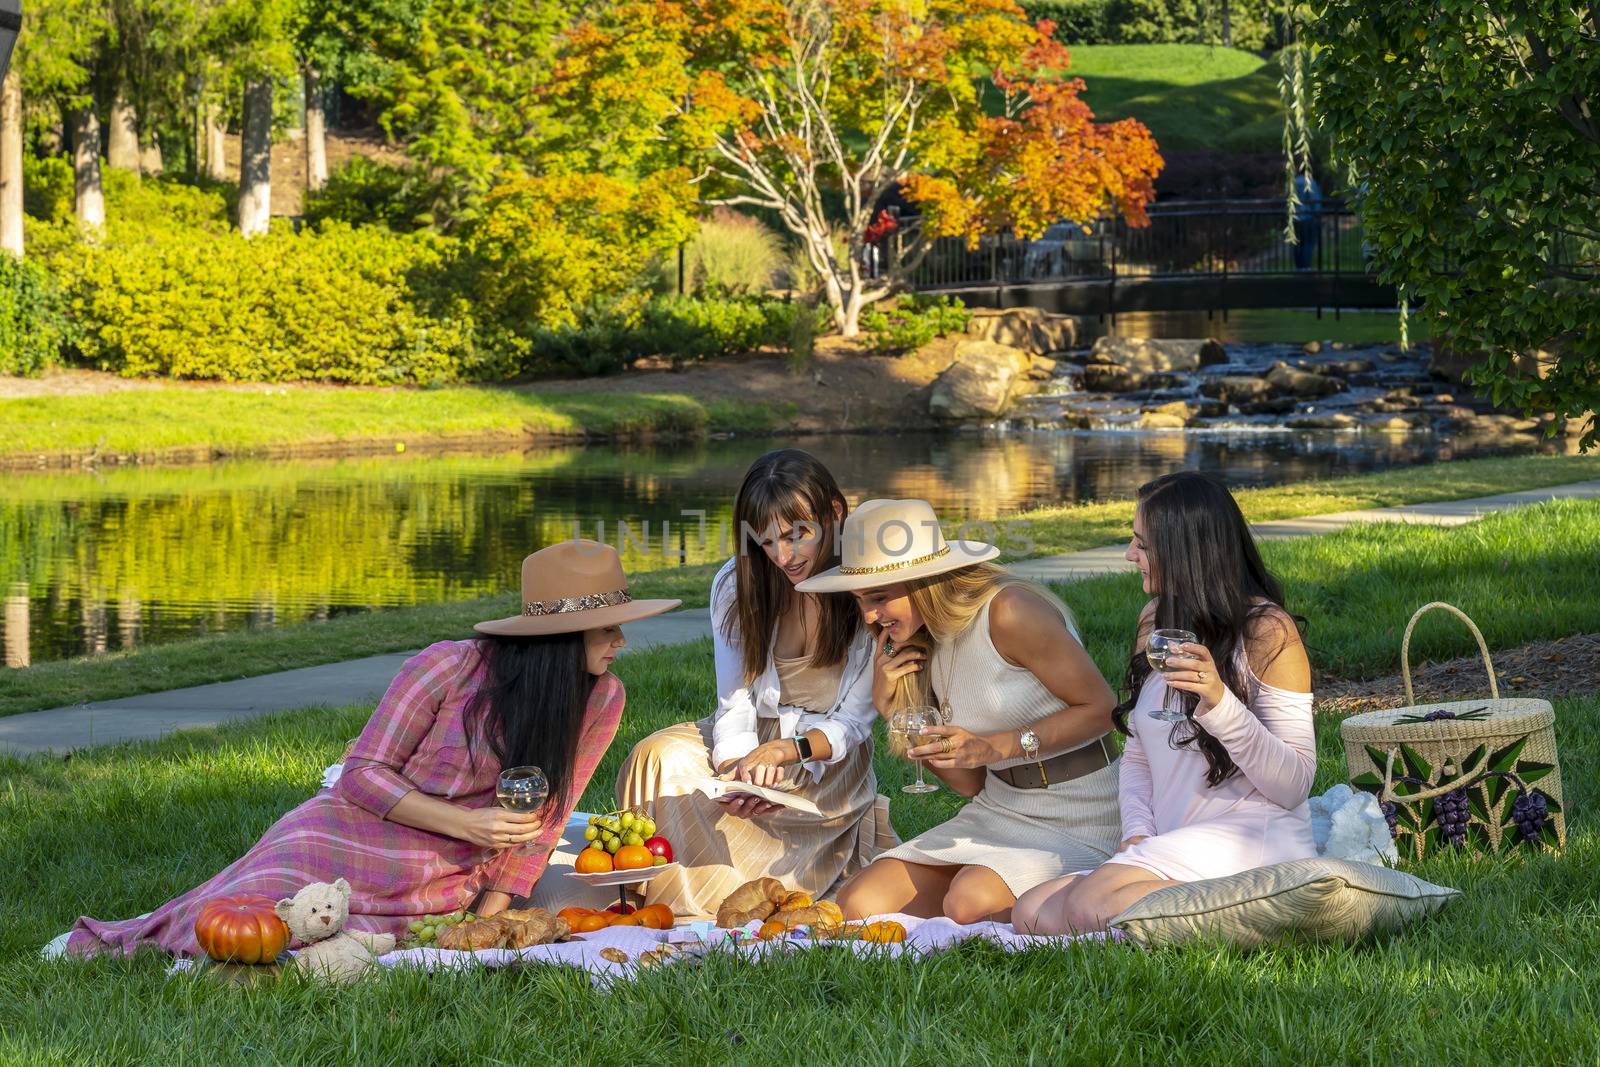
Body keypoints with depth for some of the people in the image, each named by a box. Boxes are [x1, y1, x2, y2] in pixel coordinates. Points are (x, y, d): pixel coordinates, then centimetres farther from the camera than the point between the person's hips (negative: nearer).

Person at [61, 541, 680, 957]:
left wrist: (487, 917, -5)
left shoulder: (602, 700, -4)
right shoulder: (449, 669, -17)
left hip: (444, 889, 3)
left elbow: (540, 821, 4)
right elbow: (361, 773, -12)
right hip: (352, 845, -3)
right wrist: (468, 824, -21)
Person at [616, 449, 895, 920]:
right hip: (753, 740, 4)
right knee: (661, 758, -26)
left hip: (828, 757, -4)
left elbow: (853, 721, -11)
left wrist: (786, 750, -31)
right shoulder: (736, 585, -5)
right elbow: (735, 704, -6)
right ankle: (670, 900, -13)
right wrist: (736, 772, -28)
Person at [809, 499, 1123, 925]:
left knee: (970, 904, -34)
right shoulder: (924, 643, 9)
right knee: (857, 904, -9)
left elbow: (1100, 709, -13)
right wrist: (890, 708, -3)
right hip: (999, 810, 8)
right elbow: (970, 783, 7)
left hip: (1079, 817, -8)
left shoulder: (1008, 613, -16)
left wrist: (998, 746, -22)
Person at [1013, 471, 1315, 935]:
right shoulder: (1154, 620, 15)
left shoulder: (1266, 630, -7)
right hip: (1172, 845, 8)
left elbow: (1293, 787, -11)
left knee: (1090, 905, -30)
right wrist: (1136, 835, -1)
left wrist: (1220, 703, -24)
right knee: (1034, 914, -15)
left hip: (1253, 841, -8)